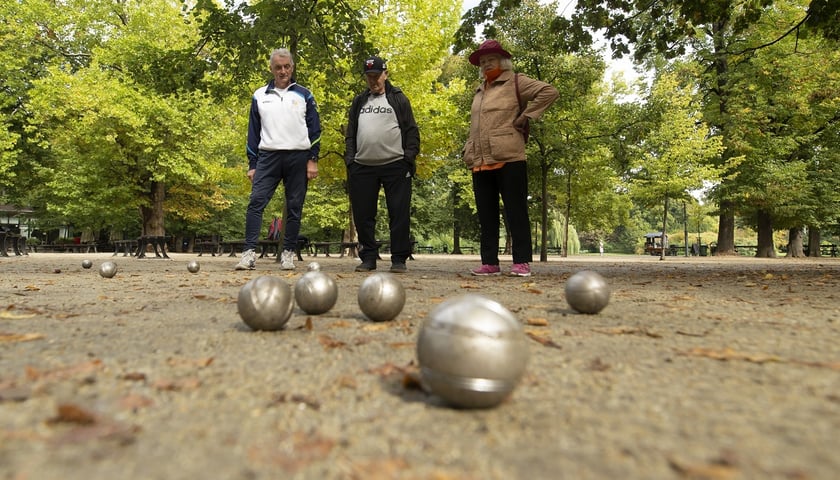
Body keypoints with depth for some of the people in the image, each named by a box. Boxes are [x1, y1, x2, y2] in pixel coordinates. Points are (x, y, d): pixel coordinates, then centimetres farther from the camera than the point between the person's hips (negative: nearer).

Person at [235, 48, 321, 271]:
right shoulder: (260, 96, 12)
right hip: (268, 156, 1)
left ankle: (288, 253, 10)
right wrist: (252, 165, 7)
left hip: (298, 158, -1)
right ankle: (249, 252, -12)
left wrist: (313, 160, -3)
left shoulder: (304, 95, 9)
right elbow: (253, 132, 13)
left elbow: (314, 129, 6)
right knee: (256, 202, -12)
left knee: (294, 207, 2)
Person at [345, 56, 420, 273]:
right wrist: (350, 159, 7)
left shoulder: (398, 99, 10)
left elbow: (411, 131, 4)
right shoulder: (359, 102, 20)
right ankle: (368, 258, 14)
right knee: (363, 215, 4)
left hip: (395, 166, -3)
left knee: (399, 214, -3)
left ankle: (399, 259, 5)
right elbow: (350, 134, 19)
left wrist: (409, 157, -6)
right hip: (362, 167, 4)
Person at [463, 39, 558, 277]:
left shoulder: (515, 82, 4)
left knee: (516, 212, -3)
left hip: (508, 160, -7)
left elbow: (549, 92, -7)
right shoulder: (479, 91, 24)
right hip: (480, 164, 7)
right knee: (486, 215, 7)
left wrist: (525, 117, -10)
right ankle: (490, 262, 13)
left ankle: (522, 262, 0)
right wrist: (467, 151, 20)